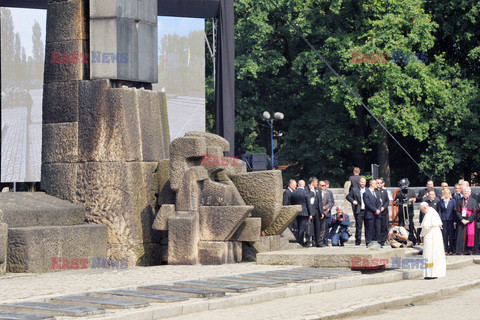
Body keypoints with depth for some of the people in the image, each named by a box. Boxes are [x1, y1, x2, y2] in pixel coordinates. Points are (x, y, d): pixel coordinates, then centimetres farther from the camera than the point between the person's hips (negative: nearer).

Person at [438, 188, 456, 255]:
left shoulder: (452, 201, 4)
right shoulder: (441, 202, 8)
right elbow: (439, 211, 8)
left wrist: (455, 221, -3)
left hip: (451, 220, -1)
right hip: (444, 220, 1)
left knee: (451, 235, -2)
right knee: (445, 235, 0)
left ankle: (451, 250, 4)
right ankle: (446, 250, 4)